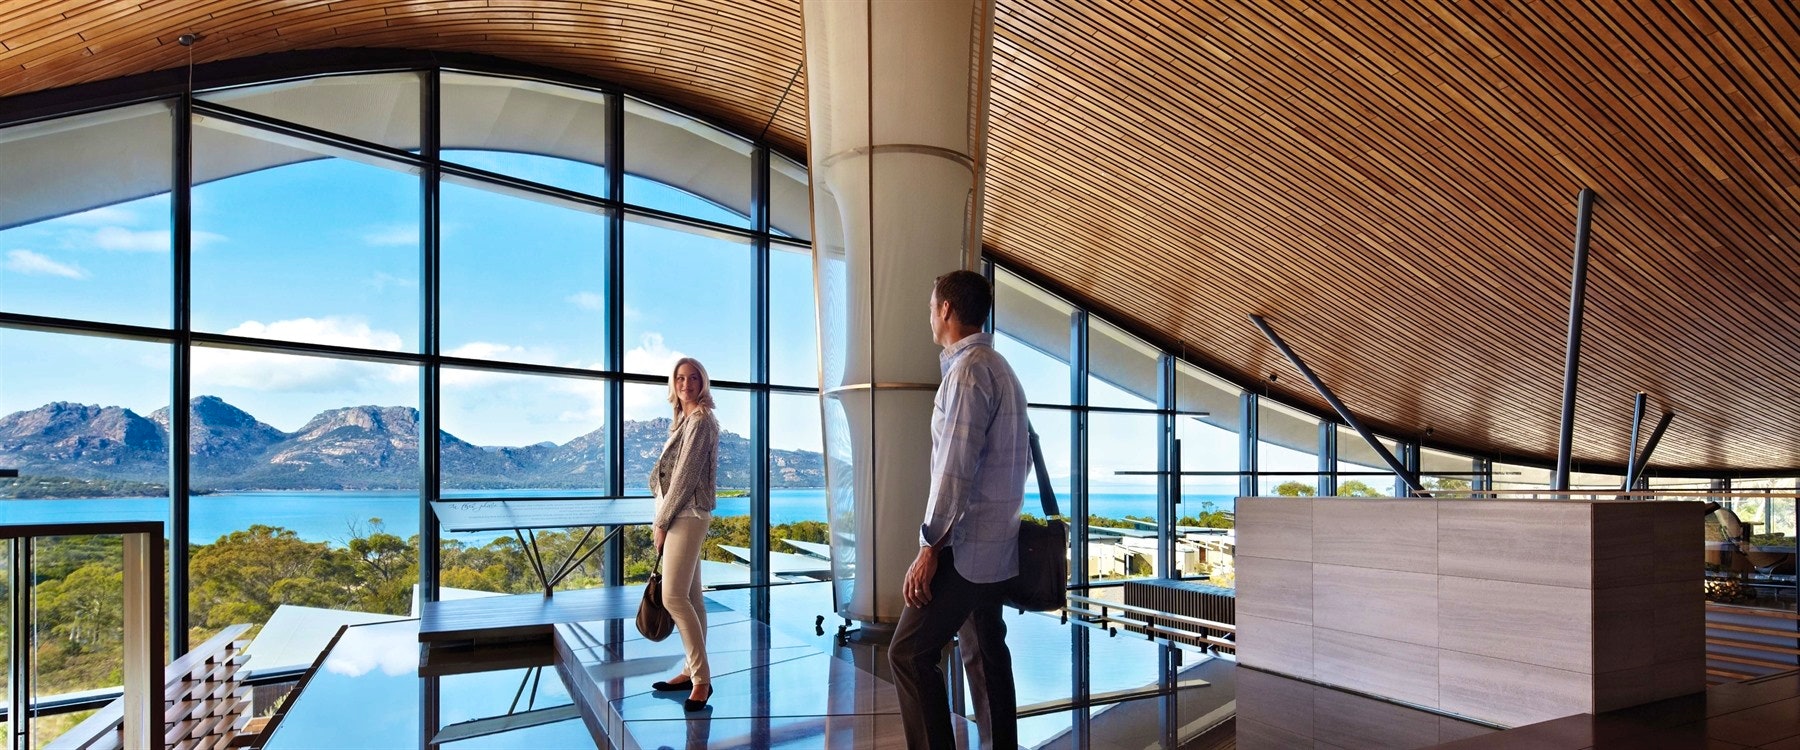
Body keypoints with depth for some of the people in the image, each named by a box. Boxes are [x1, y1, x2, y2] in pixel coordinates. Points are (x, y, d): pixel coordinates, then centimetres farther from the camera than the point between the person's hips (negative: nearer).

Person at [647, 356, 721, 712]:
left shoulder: (700, 420, -11)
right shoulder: (685, 420, 17)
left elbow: (685, 475, -15)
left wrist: (661, 521, -11)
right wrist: (664, 519, 10)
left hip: (687, 516, -9)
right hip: (682, 517, 9)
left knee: (673, 596, -13)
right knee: (690, 596, 11)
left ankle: (702, 679, -8)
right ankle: (693, 671, 17)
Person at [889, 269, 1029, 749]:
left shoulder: (968, 370, -15)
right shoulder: (1002, 369, 15)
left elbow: (956, 468, -21)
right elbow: (1021, 455, 20)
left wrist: (929, 547, -19)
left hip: (964, 546, -10)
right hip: (996, 544, 10)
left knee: (909, 653, -7)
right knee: (986, 655, 14)